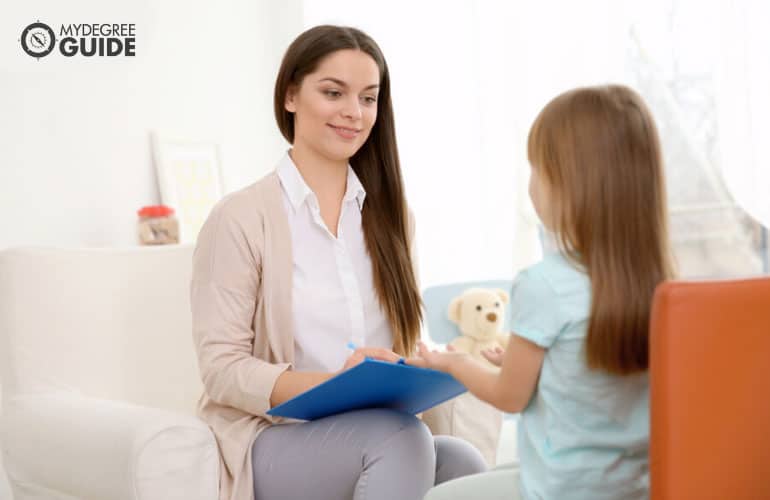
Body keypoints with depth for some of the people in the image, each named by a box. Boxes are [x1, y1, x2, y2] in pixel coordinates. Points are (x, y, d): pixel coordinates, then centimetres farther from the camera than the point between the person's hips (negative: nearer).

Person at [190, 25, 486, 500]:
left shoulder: (392, 215, 13)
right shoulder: (239, 218, -4)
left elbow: (405, 343, 15)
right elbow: (222, 370, -8)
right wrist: (332, 385, -24)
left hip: (375, 433, 4)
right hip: (274, 440, -4)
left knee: (462, 461, -29)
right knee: (400, 435, -34)